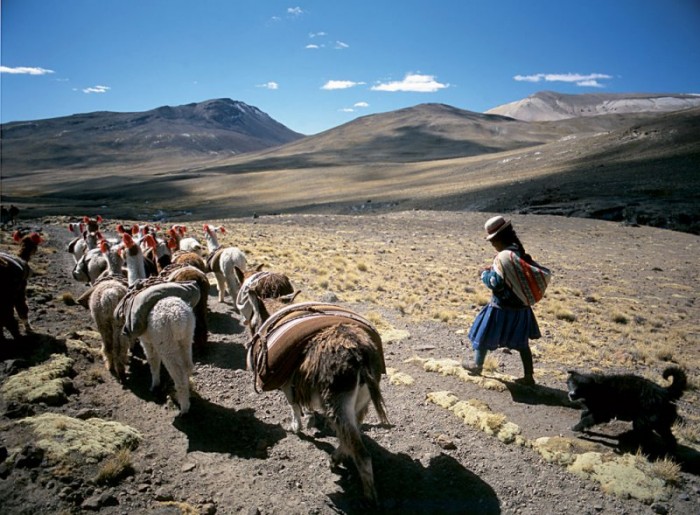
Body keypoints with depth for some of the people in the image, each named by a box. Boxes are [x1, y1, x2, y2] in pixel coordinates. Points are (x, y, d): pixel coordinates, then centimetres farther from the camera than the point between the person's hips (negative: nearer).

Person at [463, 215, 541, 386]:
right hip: (521, 306, 7)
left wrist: (485, 274, -6)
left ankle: (477, 366, 32)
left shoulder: (504, 256, -23)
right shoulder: (522, 253, 3)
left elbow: (496, 283, -26)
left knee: (484, 336, 14)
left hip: (503, 307, -7)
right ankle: (529, 376, 20)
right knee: (521, 343, 16)